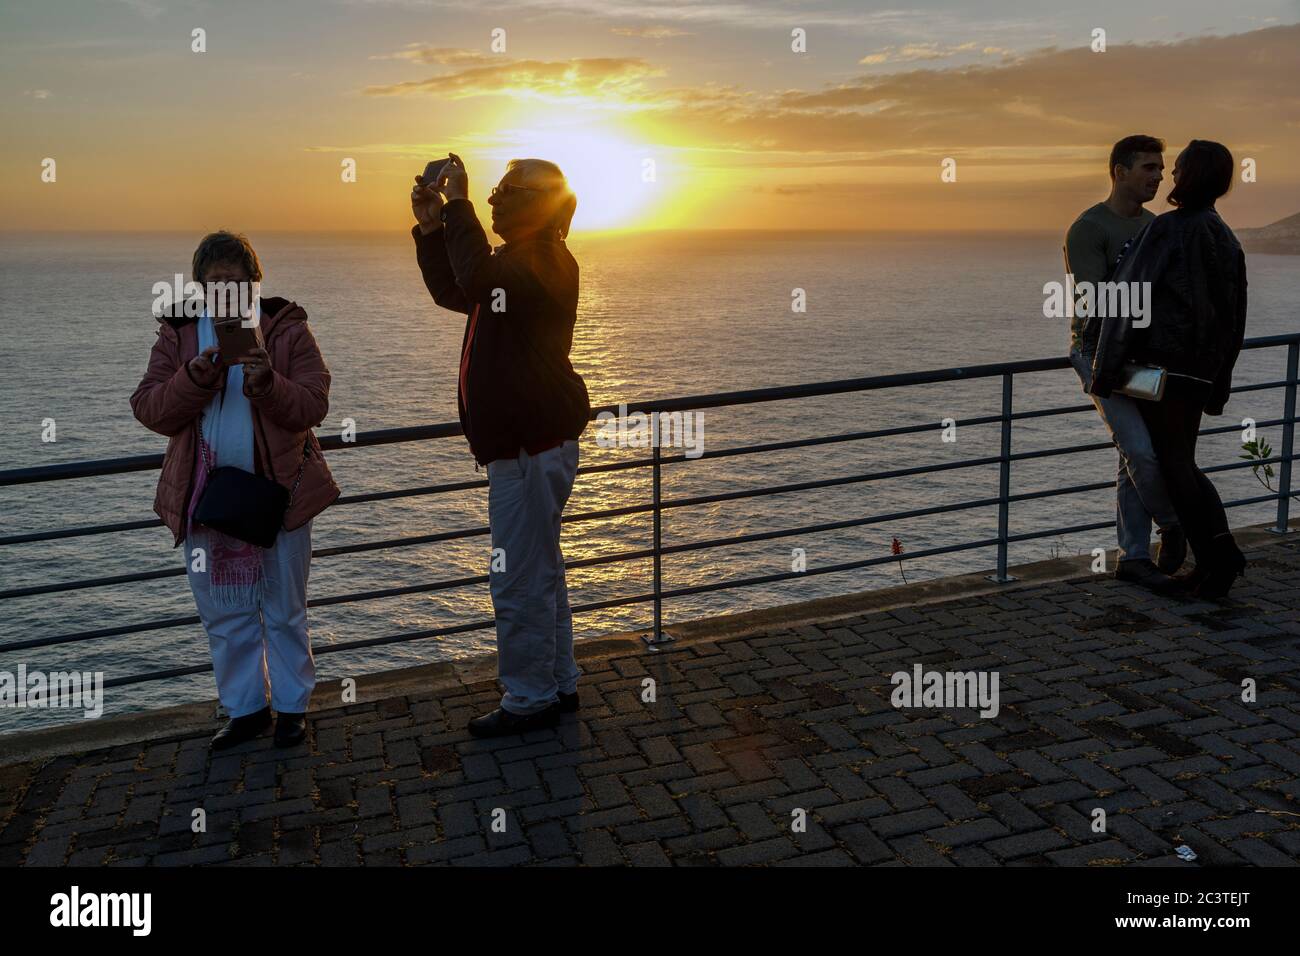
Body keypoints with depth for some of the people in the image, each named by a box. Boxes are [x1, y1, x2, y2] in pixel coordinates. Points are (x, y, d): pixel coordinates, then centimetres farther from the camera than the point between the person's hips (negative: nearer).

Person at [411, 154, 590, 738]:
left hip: (532, 447, -11)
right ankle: (558, 686, 29)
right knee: (540, 573, 17)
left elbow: (478, 279, -33)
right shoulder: (517, 263, 19)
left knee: (520, 580, -5)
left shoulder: (546, 262, -14)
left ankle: (529, 700, 6)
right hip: (524, 443, 11)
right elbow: (452, 291, 28)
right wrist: (431, 228, 15)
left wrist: (457, 203, -23)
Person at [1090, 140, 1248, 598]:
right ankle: (1219, 552, 7)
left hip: (1161, 362, -8)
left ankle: (1215, 556, -5)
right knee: (1181, 463, 13)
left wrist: (1105, 369, -13)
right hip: (1200, 370, 8)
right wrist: (1219, 383, 23)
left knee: (1174, 465, -2)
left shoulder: (1165, 230, -11)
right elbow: (1234, 320, 17)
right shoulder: (1227, 240, 14)